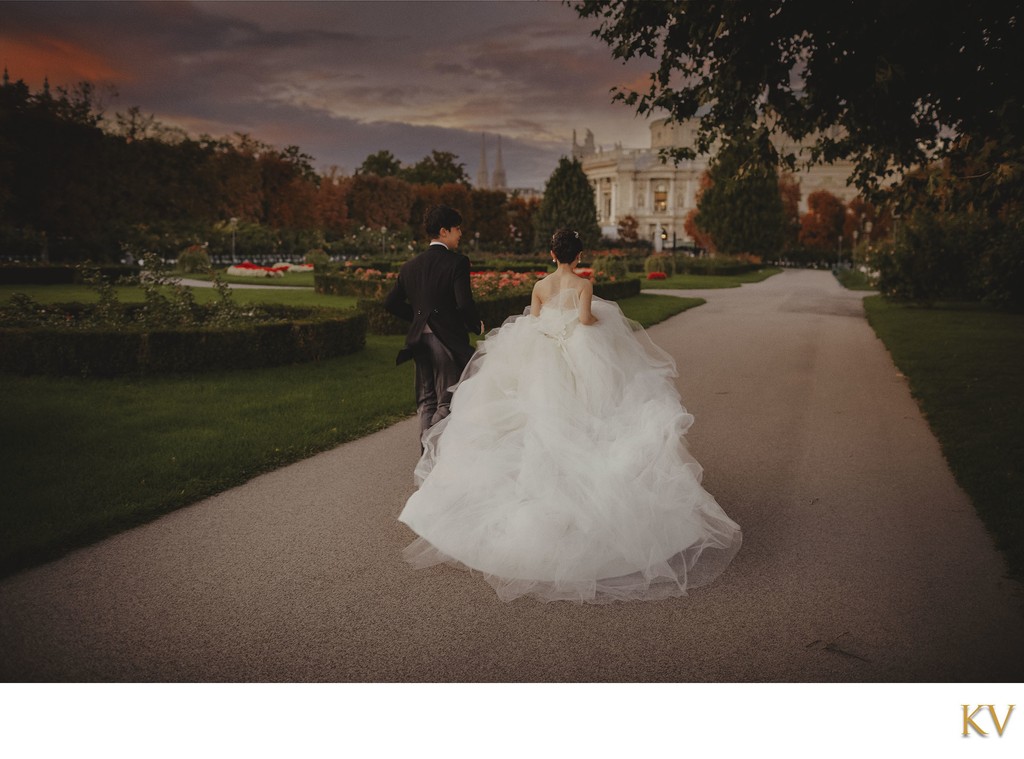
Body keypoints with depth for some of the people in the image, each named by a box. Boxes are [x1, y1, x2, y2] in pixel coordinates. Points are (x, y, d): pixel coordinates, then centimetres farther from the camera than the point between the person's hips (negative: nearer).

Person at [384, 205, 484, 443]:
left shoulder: (410, 266, 8)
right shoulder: (457, 262, -11)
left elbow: (391, 302, 9)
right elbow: (464, 304, -21)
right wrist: (477, 325, -2)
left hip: (421, 340, 6)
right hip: (449, 340, -6)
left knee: (426, 401, 14)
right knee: (446, 402, 2)